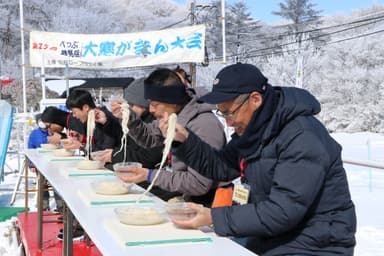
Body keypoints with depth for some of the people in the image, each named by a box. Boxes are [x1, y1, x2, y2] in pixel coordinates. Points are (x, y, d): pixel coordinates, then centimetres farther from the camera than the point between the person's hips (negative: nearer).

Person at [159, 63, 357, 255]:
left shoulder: (303, 138, -23)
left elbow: (282, 212, -26)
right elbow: (220, 167, 13)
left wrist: (215, 218, -24)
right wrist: (184, 140, -2)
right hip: (269, 240, 8)